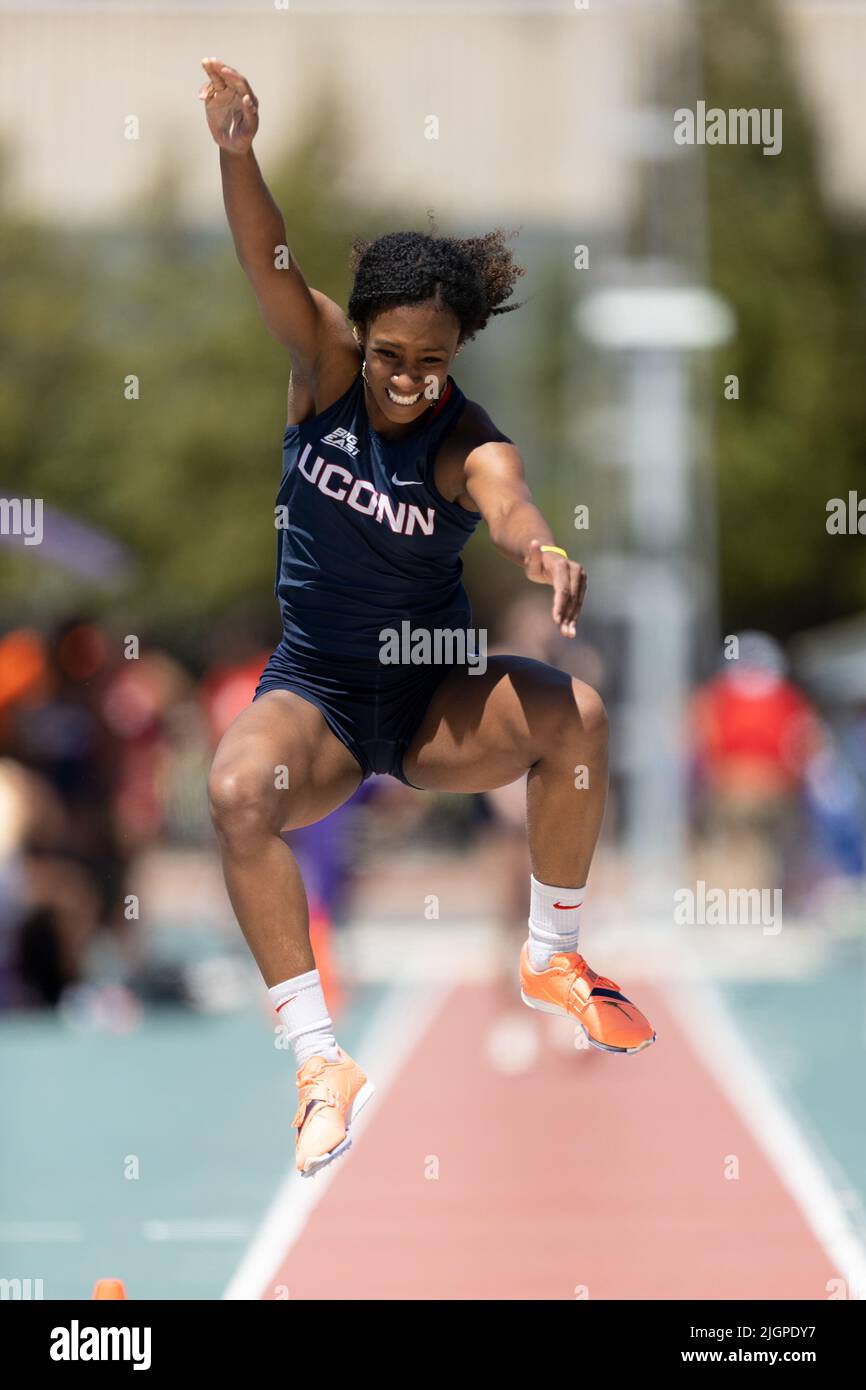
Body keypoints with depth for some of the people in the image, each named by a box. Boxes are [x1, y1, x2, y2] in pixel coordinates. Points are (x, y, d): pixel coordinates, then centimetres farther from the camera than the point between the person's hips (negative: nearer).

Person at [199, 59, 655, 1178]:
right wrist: (237, 153, -43)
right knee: (239, 790, -33)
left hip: (434, 701, -1)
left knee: (575, 715, -29)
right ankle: (321, 1061, -32)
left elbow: (506, 504, -38)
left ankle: (552, 959, -7)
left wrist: (542, 551, -64)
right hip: (313, 694, 1)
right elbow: (268, 263, -23)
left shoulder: (470, 446, -15)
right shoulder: (326, 366, -8)